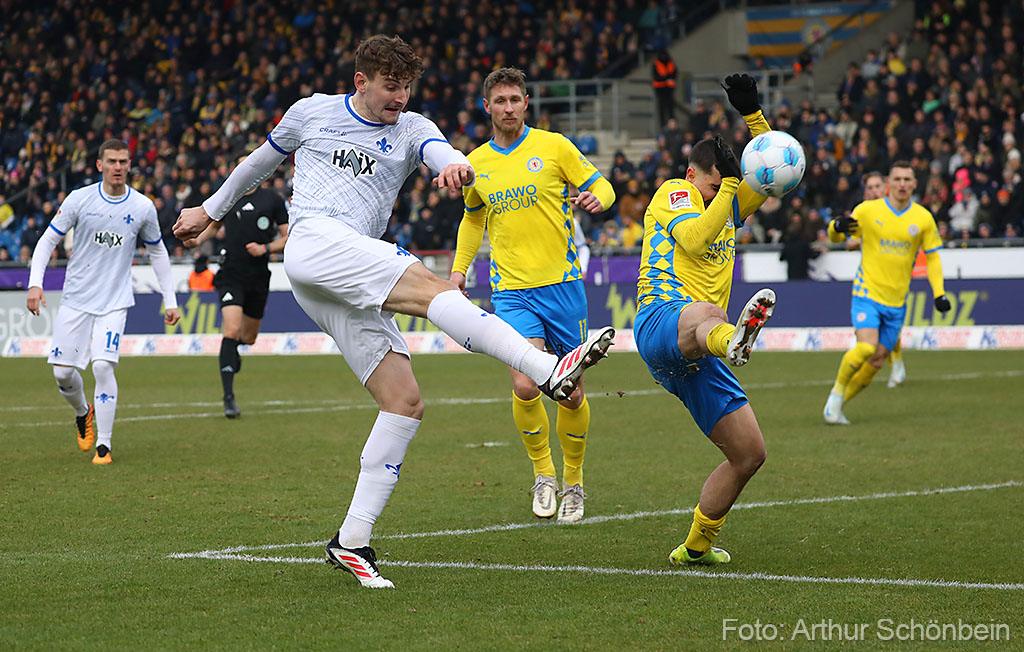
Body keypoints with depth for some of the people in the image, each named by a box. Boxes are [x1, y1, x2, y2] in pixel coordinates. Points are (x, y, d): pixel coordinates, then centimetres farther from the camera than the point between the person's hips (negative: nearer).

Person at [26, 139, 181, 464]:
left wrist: (170, 300, 8)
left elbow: (157, 252, 12)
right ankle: (83, 413, 33)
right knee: (63, 372, -1)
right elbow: (48, 240, 0)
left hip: (114, 302, -1)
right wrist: (35, 283, -13)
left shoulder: (143, 207, -1)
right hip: (75, 299, 1)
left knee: (103, 366, -18)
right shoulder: (79, 199, -5)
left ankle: (104, 446, -8)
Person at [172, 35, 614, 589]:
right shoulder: (311, 113, 14)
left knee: (405, 402, -8)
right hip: (313, 241, -5)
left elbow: (443, 154, -8)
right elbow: (260, 161, 32)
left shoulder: (411, 130, 16)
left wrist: (457, 168, -33)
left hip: (352, 290, 5)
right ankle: (548, 370, -45)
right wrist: (211, 209, 42)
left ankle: (351, 540, -5)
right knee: (432, 288, -28)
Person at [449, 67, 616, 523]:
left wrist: (597, 198, -20)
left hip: (562, 284, -1)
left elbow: (600, 185, 3)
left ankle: (573, 481, 26)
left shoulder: (553, 146, 0)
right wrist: (459, 267, 16)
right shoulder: (475, 164, 9)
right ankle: (542, 473, 5)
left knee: (571, 394, 4)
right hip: (511, 291, 1)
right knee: (526, 387, -18)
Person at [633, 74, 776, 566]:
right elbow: (694, 240, -12)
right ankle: (735, 339, -87)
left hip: (694, 357, 8)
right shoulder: (674, 193, 7)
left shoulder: (727, 207, 29)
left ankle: (696, 547, 21)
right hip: (661, 318, -8)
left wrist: (752, 114, 9)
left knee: (749, 454, 6)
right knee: (706, 315, -47)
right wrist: (728, 187, -11)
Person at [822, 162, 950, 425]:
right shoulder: (868, 210, -3)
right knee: (866, 348, -23)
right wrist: (837, 227, -21)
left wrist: (939, 293, -1)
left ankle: (838, 404, 19)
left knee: (876, 362, 2)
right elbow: (835, 237, 5)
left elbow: (932, 256, 10)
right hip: (866, 293, -3)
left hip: (896, 302, 3)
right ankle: (836, 392, 0)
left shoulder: (923, 218, 2)